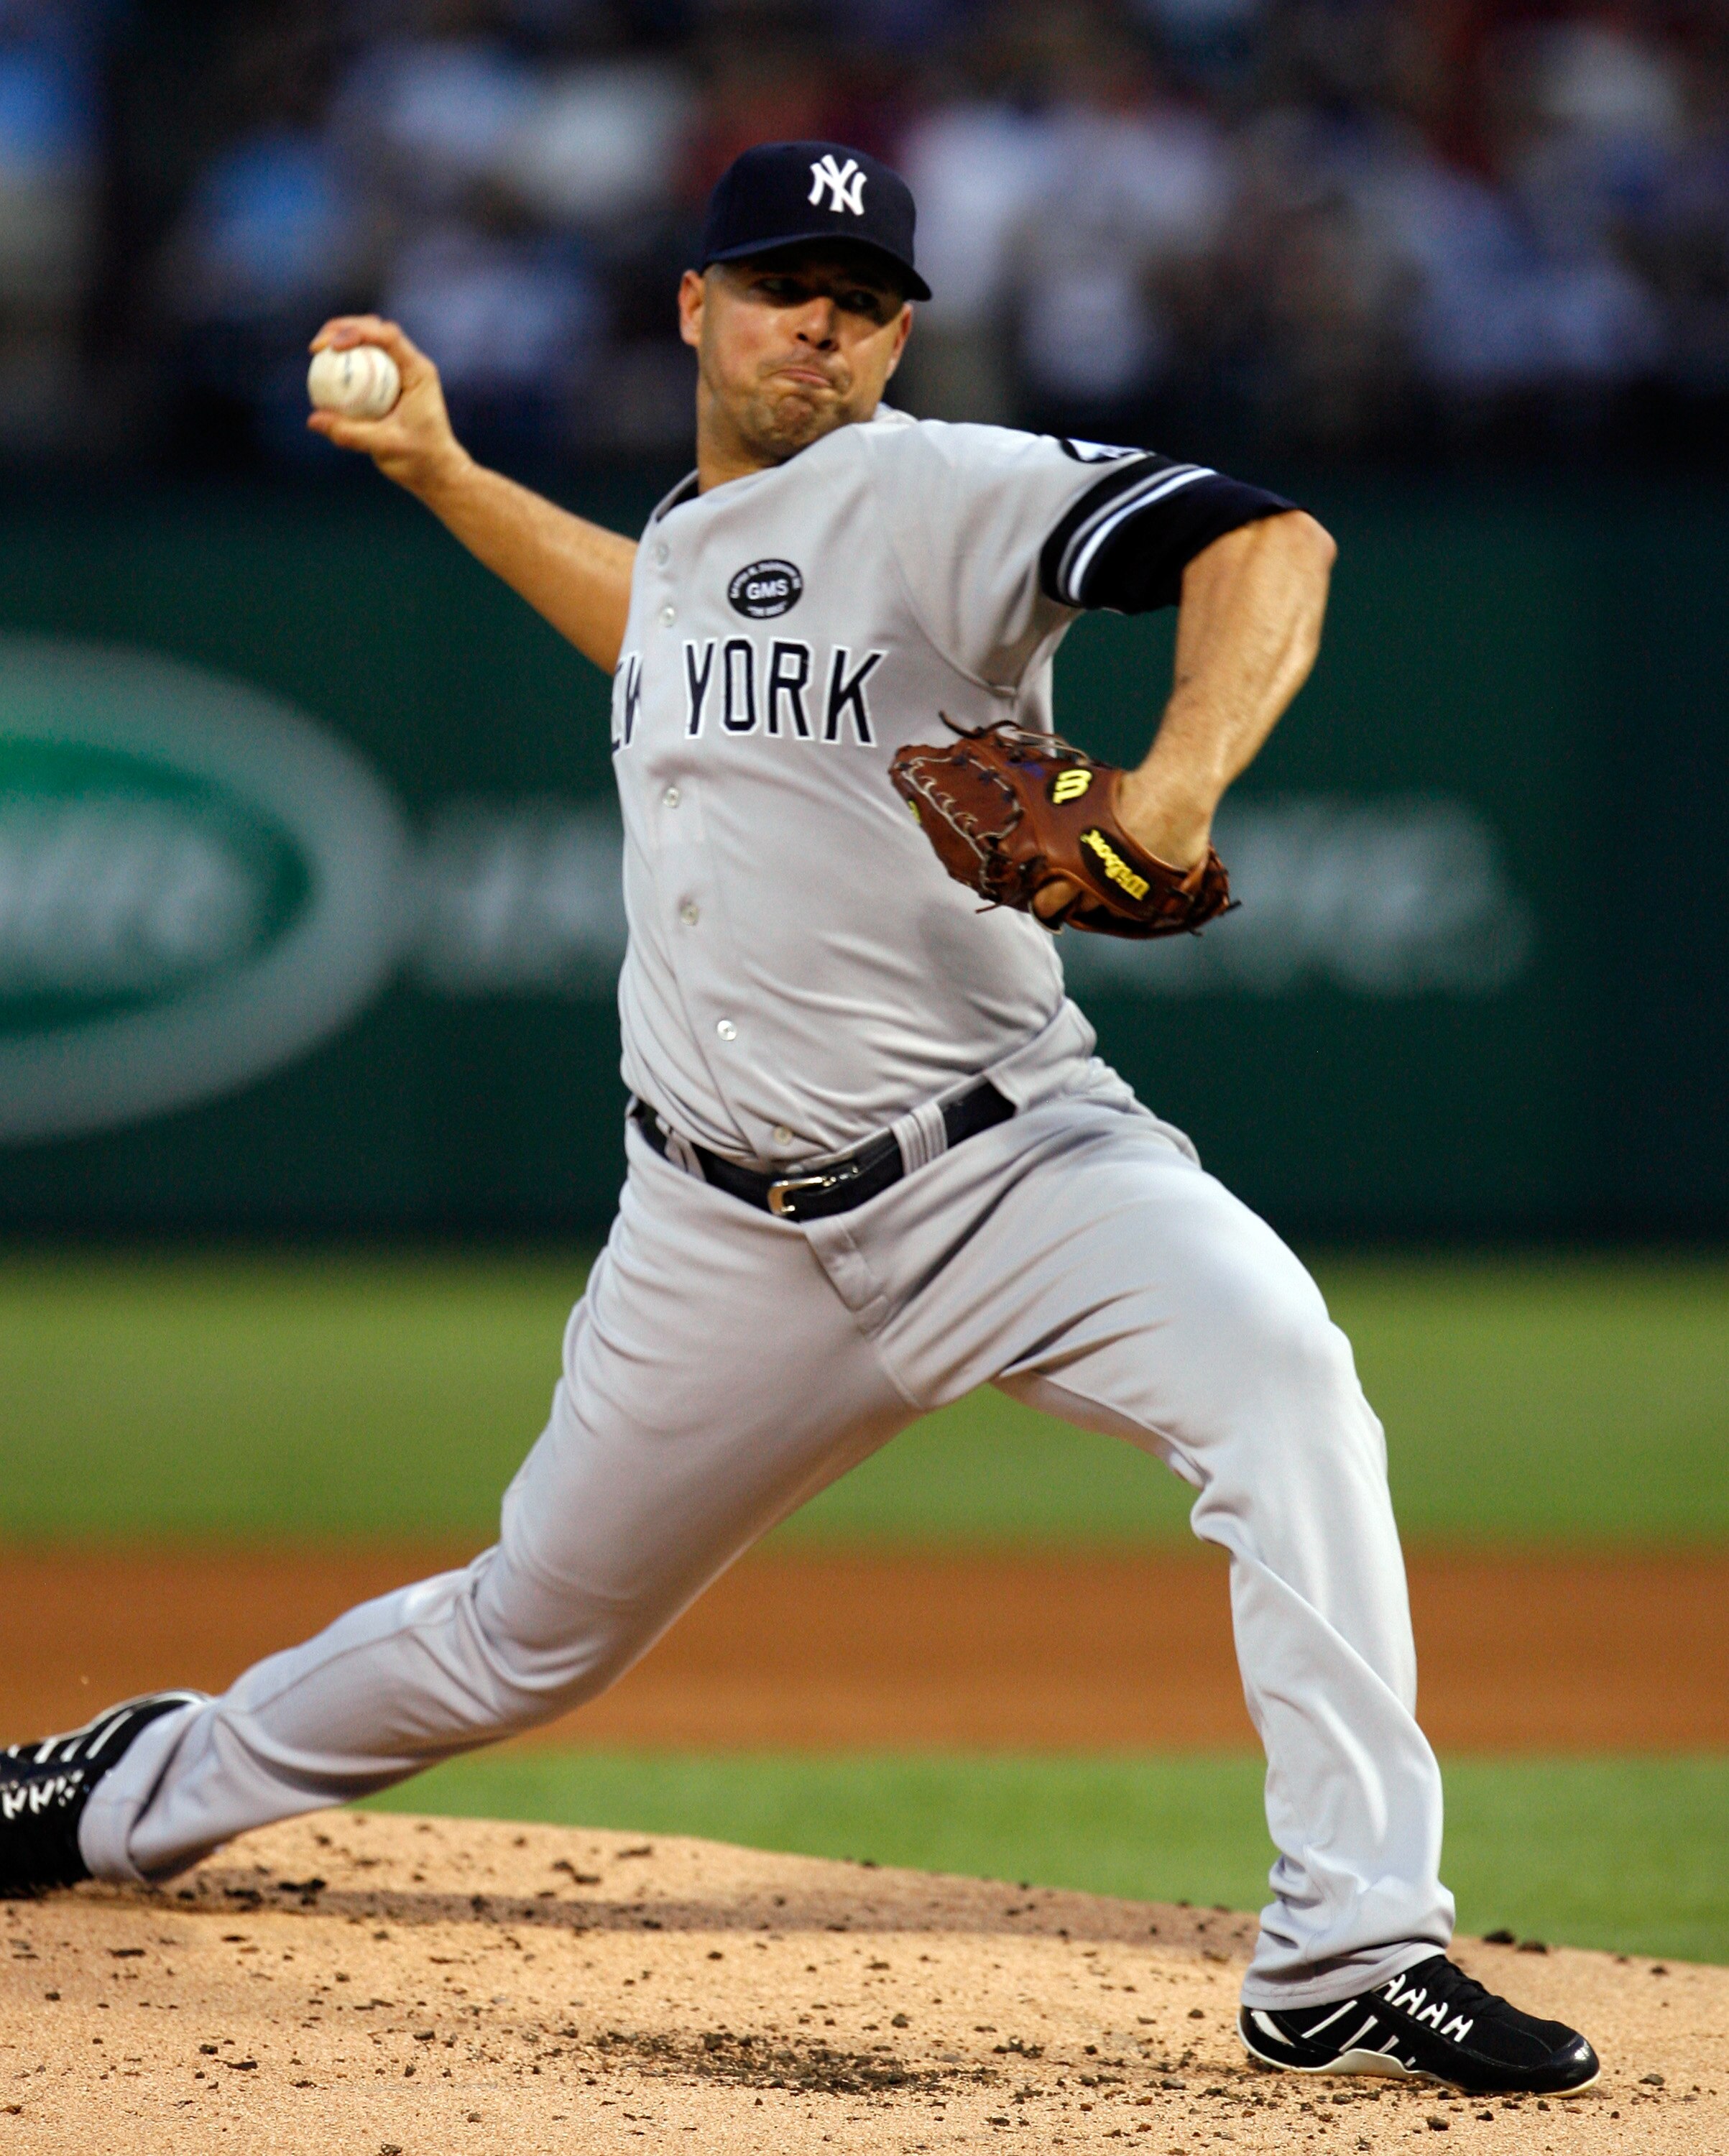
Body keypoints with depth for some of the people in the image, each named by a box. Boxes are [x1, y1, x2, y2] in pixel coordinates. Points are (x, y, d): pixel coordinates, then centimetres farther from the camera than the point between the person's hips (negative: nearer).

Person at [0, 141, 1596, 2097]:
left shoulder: (936, 494, -9)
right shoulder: (686, 535, 13)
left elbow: (1261, 542, -24)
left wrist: (1177, 784, -40)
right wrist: (440, 476, 35)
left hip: (1000, 1165, -5)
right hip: (732, 1240, 5)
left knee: (1276, 1369, -34)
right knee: (526, 1641, 16)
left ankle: (1349, 1957, -34)